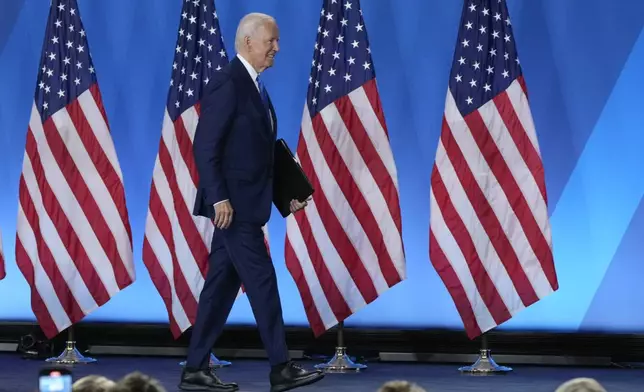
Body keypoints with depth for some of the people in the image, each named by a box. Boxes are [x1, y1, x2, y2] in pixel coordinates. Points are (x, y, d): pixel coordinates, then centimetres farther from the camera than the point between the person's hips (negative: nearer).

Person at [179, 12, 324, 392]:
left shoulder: (254, 86, 16)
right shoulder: (228, 84, -13)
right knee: (262, 280, -5)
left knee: (222, 284, 10)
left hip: (243, 203, 9)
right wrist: (218, 198, -22)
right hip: (231, 203, -9)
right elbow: (205, 146, -18)